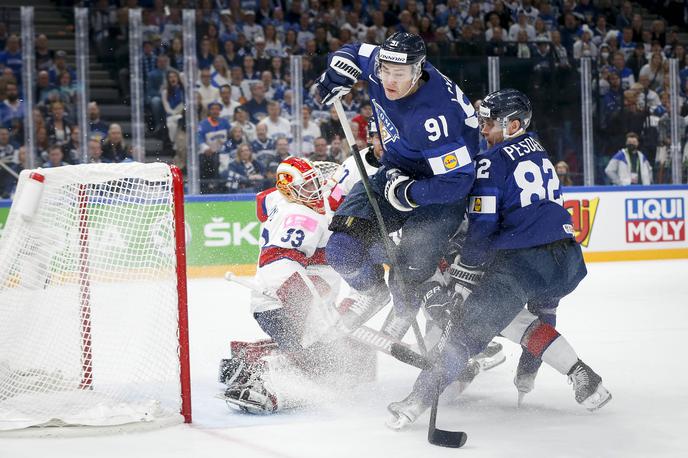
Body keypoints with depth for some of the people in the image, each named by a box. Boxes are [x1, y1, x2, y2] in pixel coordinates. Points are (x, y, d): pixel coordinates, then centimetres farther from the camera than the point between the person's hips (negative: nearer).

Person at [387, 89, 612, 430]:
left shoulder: (493, 161, -3)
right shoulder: (537, 151, 20)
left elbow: (482, 226, -7)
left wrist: (464, 272, 3)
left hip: (524, 260, -7)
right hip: (568, 259, 7)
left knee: (473, 321, -3)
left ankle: (423, 395, -8)